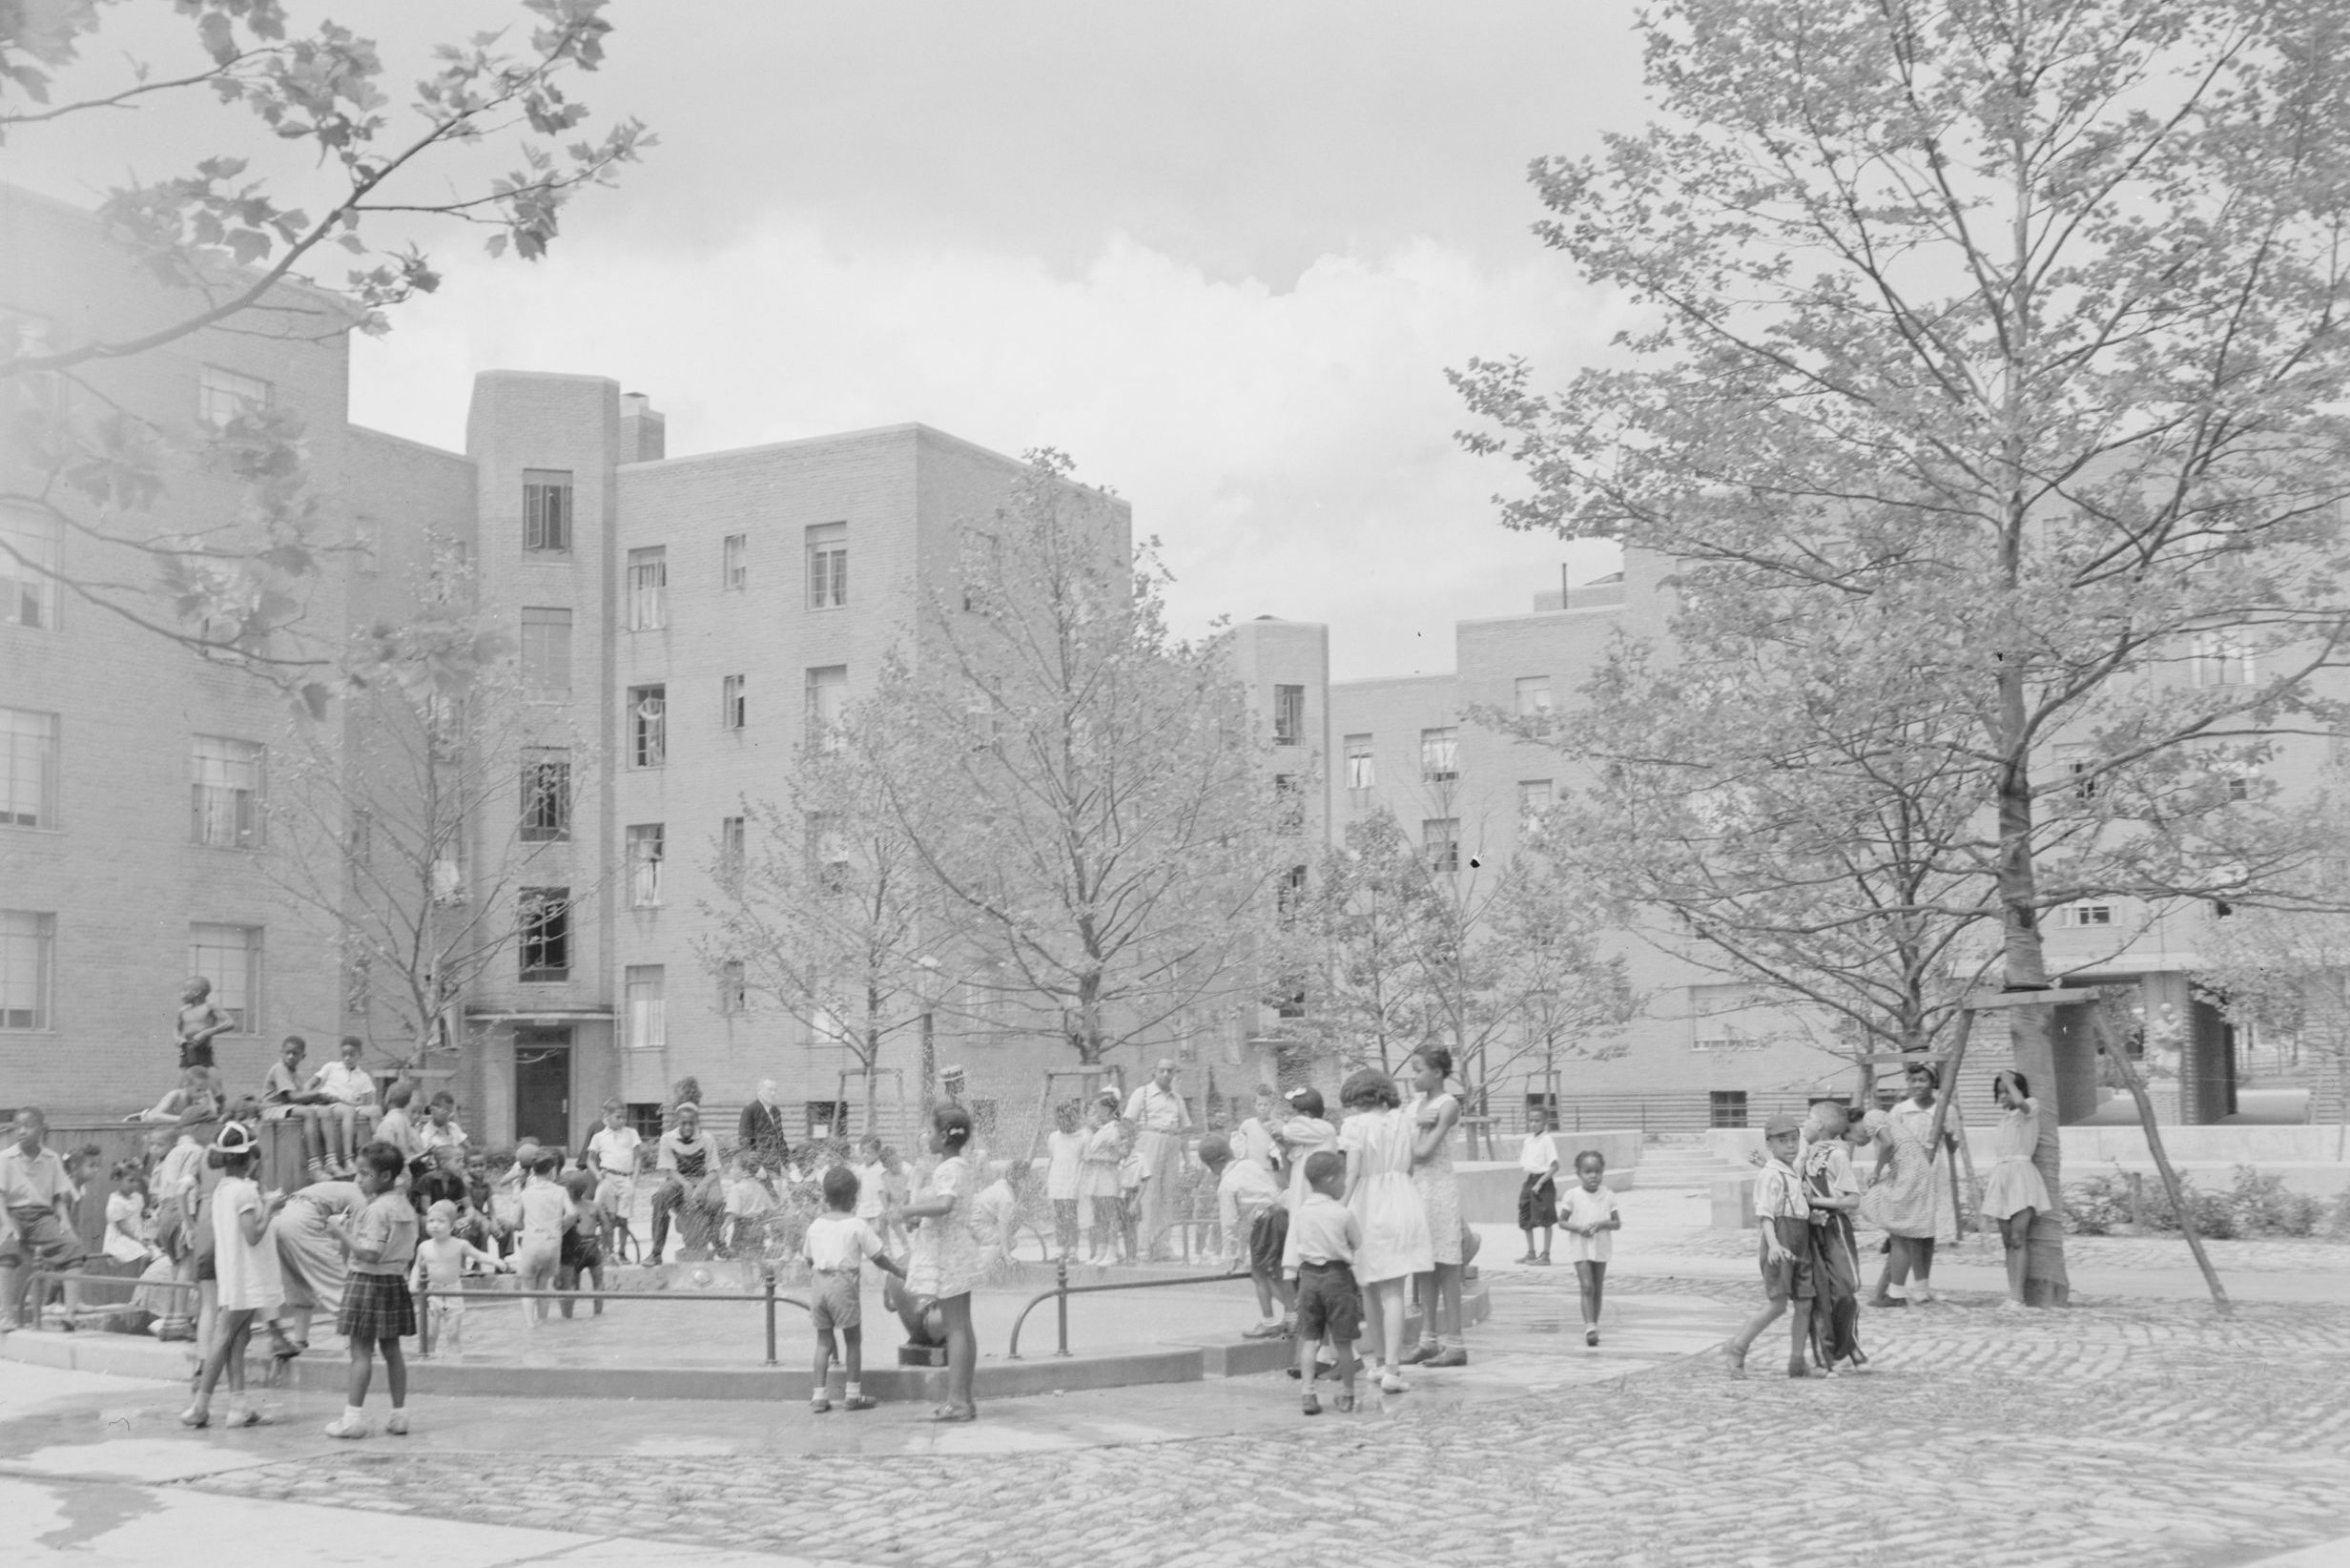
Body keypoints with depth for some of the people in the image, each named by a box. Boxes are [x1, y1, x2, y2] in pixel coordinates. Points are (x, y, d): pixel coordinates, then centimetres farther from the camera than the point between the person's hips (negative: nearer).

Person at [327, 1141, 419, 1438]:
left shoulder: (376, 1210, -17)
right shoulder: (406, 1208, 9)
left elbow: (370, 1254, -22)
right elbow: (410, 1255, 13)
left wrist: (344, 1235, -14)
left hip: (369, 1281, -8)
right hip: (397, 1281, 8)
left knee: (361, 1351, -3)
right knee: (392, 1350, 12)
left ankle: (353, 1416, -2)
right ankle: (399, 1415, 15)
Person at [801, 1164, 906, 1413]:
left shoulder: (815, 1226, 7)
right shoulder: (857, 1226, -6)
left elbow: (810, 1262, 13)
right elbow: (878, 1257, -2)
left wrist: (804, 1245, 33)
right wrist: (900, 1273, 11)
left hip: (820, 1284, 5)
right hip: (845, 1284, -4)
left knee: (823, 1341, 11)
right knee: (853, 1339, 8)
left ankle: (819, 1395, 9)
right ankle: (854, 1394, 11)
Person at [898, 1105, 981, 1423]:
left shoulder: (950, 1169, -18)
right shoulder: (958, 1165, 13)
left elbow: (945, 1204, -36)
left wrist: (911, 1210, -22)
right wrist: (919, 1217, 11)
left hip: (947, 1254, -10)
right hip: (953, 1252, 10)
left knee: (956, 1328, -7)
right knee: (962, 1328, 12)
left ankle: (957, 1401, -4)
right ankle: (964, 1399, 19)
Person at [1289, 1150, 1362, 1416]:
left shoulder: (1300, 1213, 0)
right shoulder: (1344, 1214, -11)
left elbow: (1295, 1247, 6)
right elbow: (1357, 1244, 2)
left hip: (1308, 1275, 3)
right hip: (1337, 1276, -3)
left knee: (1309, 1339, 6)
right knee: (1343, 1341, 7)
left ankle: (1308, 1394, -2)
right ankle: (1346, 1396, 17)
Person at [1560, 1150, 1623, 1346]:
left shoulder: (1608, 1196, -2)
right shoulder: (1572, 1196, -7)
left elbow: (1618, 1223, 2)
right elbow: (1562, 1221, -1)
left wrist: (1603, 1224, -18)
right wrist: (1578, 1228, -18)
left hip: (1601, 1248, 3)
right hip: (1580, 1248, -3)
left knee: (1598, 1289, 10)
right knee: (1587, 1287, -13)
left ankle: (1593, 1327, 21)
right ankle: (1590, 1326, -18)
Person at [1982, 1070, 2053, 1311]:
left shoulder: (2032, 1107, 0)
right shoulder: (2004, 1117, 21)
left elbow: (2020, 1103, -25)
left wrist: (2009, 1080, -11)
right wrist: (1988, 1180, 17)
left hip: (2021, 1174, -7)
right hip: (2001, 1176, 7)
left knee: (2018, 1237, -15)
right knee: (2008, 1240, 3)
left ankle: (2017, 1295, -19)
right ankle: (2012, 1295, 2)